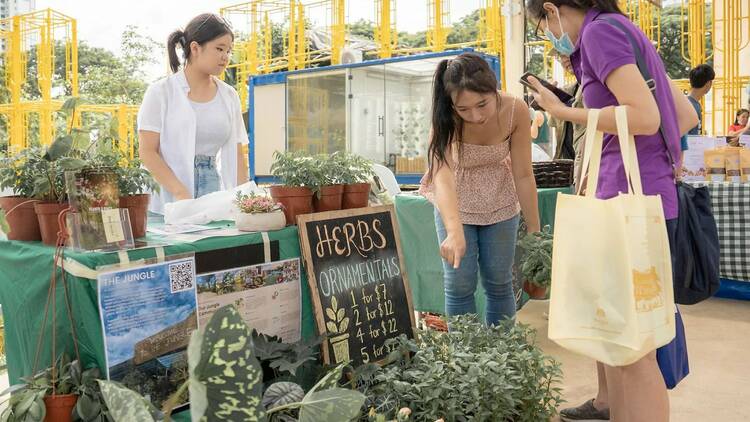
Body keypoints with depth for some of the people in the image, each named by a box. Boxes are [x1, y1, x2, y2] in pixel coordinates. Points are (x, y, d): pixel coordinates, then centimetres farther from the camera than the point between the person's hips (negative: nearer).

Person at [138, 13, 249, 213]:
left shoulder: (229, 97, 10)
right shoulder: (161, 92, -1)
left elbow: (236, 156, 9)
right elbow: (147, 152, -7)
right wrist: (181, 193, -18)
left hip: (216, 203, 3)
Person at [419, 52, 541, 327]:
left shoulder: (516, 111, -25)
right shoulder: (445, 120, -30)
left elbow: (524, 175, -16)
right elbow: (442, 176, -44)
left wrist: (534, 230, -13)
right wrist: (454, 232, -59)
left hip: (500, 203, 2)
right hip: (454, 203, -1)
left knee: (499, 282, 7)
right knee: (460, 284, -2)